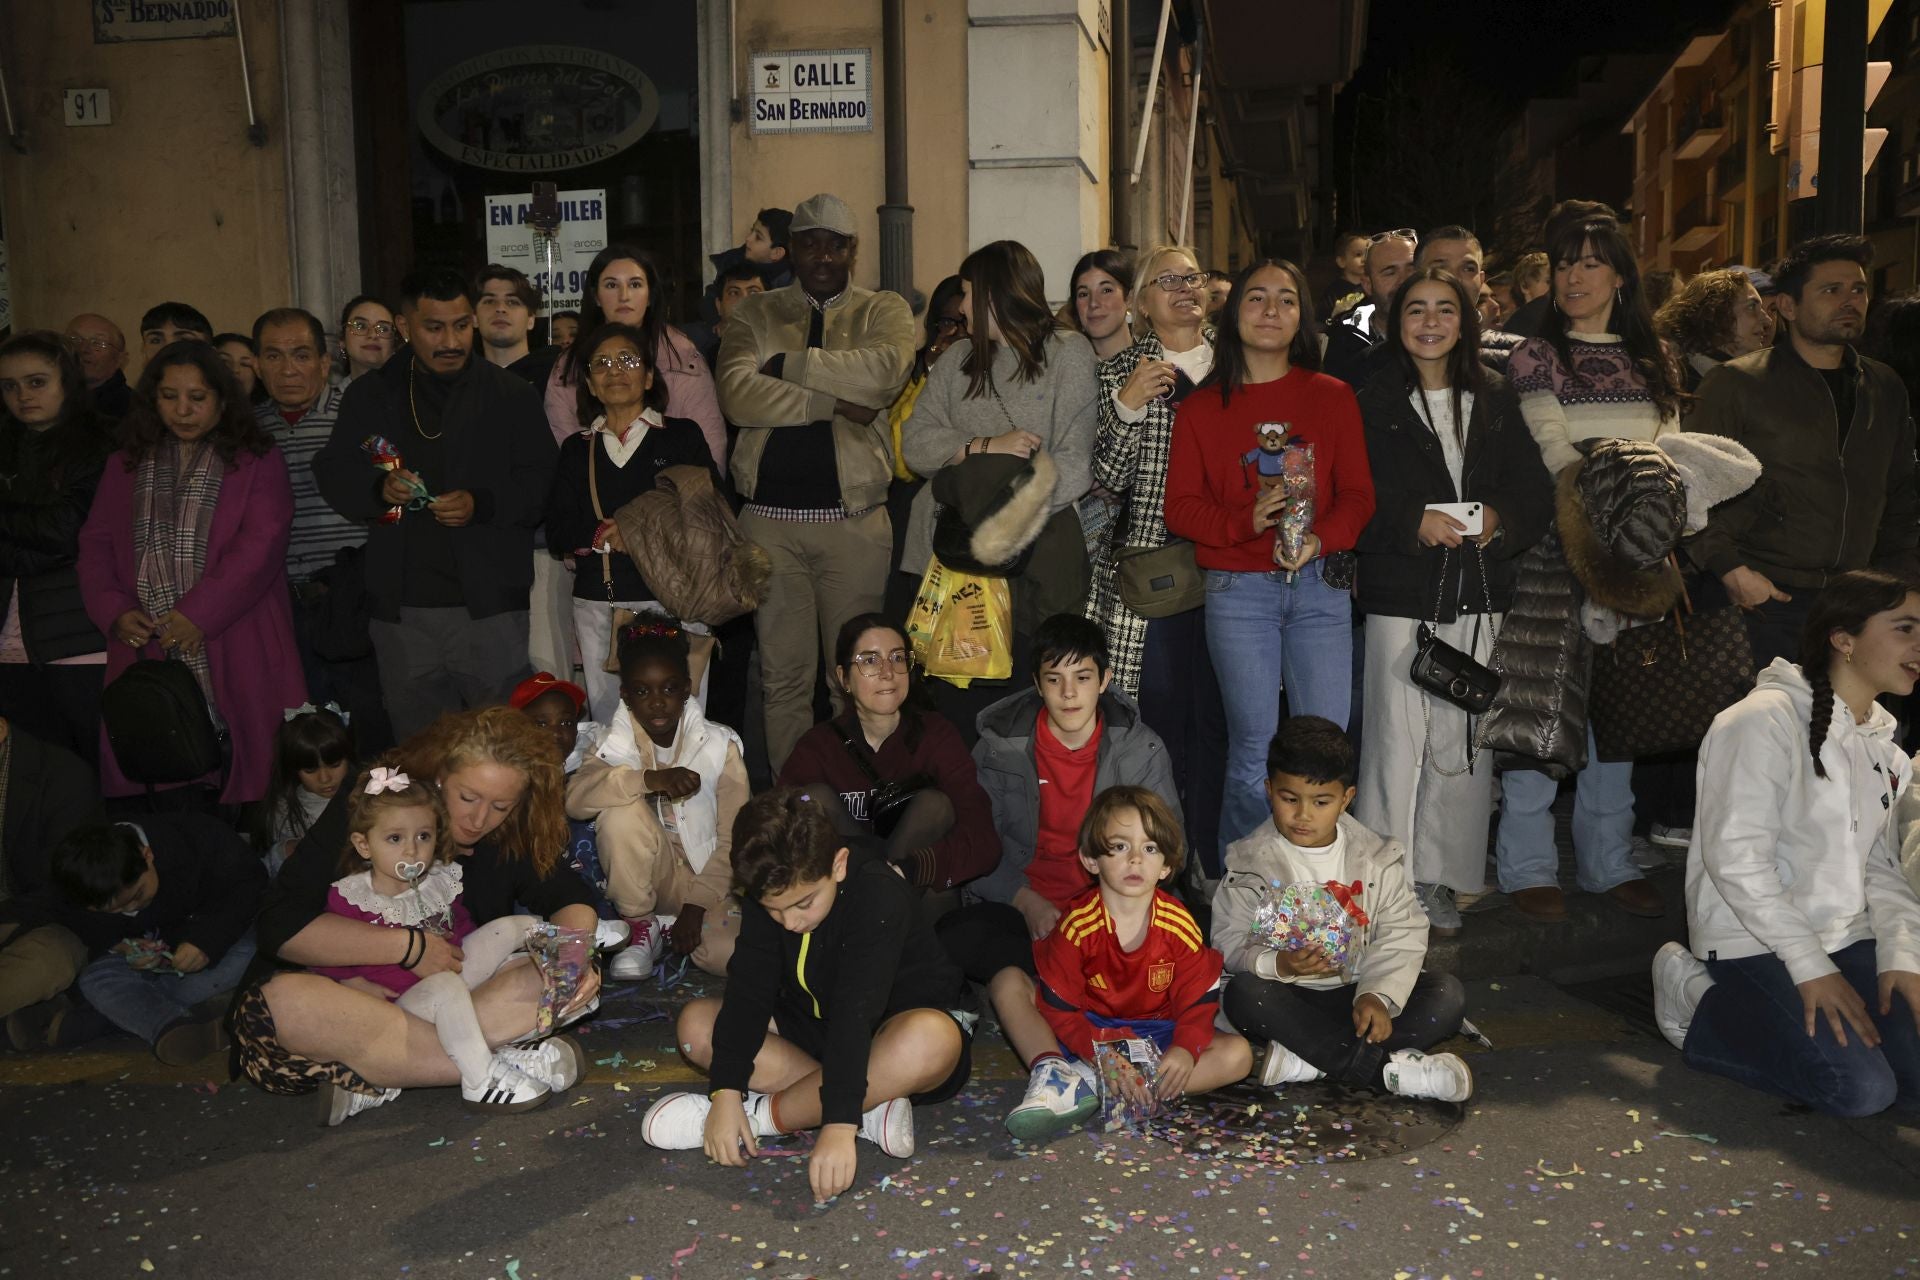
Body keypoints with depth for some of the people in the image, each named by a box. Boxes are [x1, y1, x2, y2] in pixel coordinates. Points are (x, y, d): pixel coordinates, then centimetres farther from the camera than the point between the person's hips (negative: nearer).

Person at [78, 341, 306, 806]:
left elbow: (259, 544, -7)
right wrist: (114, 611, -3)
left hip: (236, 649, -3)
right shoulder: (125, 466, 19)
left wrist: (199, 614, -14)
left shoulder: (258, 462, 5)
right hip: (146, 646, 3)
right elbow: (96, 544, 14)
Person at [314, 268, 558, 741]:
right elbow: (331, 472, 10)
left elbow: (541, 484, -1)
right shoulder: (369, 396, 12)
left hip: (489, 607, -2)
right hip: (401, 609, 3)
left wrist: (481, 504, -17)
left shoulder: (511, 395, 5)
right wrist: (378, 488, -11)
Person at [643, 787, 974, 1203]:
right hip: (816, 1032, 6)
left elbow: (857, 1012, -40)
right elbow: (748, 993, -17)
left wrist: (839, 1125, -47)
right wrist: (726, 1092, -28)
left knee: (933, 1038, -41)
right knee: (696, 1023, -11)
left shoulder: (878, 894, -30)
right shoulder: (768, 894, -12)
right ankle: (869, 1104, -21)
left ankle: (763, 1114, -26)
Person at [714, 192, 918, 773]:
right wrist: (831, 402, -13)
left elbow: (887, 370, -15)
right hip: (770, 516, 1)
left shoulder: (885, 310, 9)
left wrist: (787, 364, -10)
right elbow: (737, 393, -8)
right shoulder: (755, 314, 11)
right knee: (783, 673, 6)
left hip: (855, 517, -1)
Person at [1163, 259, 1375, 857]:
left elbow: (1358, 493, 5)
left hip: (1320, 585, 1)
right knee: (1254, 751, 0)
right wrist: (1247, 521, -15)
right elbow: (1180, 506, 3)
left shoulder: (1332, 396, 10)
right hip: (1237, 590, -1)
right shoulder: (1202, 406, 8)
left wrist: (1319, 538, -15)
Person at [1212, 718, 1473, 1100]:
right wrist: (1279, 964, -31)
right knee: (1244, 993, -33)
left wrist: (1378, 996, -20)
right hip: (1289, 998, -2)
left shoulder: (1376, 857, 3)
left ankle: (1307, 1058, -31)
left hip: (1358, 995, 2)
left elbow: (1402, 937, -3)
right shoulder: (1252, 863, -3)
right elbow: (1230, 943, -10)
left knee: (1448, 994, -19)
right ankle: (1387, 1069, -33)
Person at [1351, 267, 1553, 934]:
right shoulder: (1373, 404, 3)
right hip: (1399, 593, -3)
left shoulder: (1496, 400, 12)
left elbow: (1536, 492, 9)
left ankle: (1438, 881, 17)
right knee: (1397, 741, -5)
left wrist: (1500, 521, -10)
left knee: (1461, 743, 5)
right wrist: (1413, 522, -17)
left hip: (1478, 594, 3)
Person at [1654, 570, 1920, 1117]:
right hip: (1753, 944, -8)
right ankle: (1698, 1003, -1)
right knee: (1861, 1088, -19)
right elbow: (1735, 857, -20)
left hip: (1847, 938, 8)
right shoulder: (1765, 720, -15)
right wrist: (1810, 966, -21)